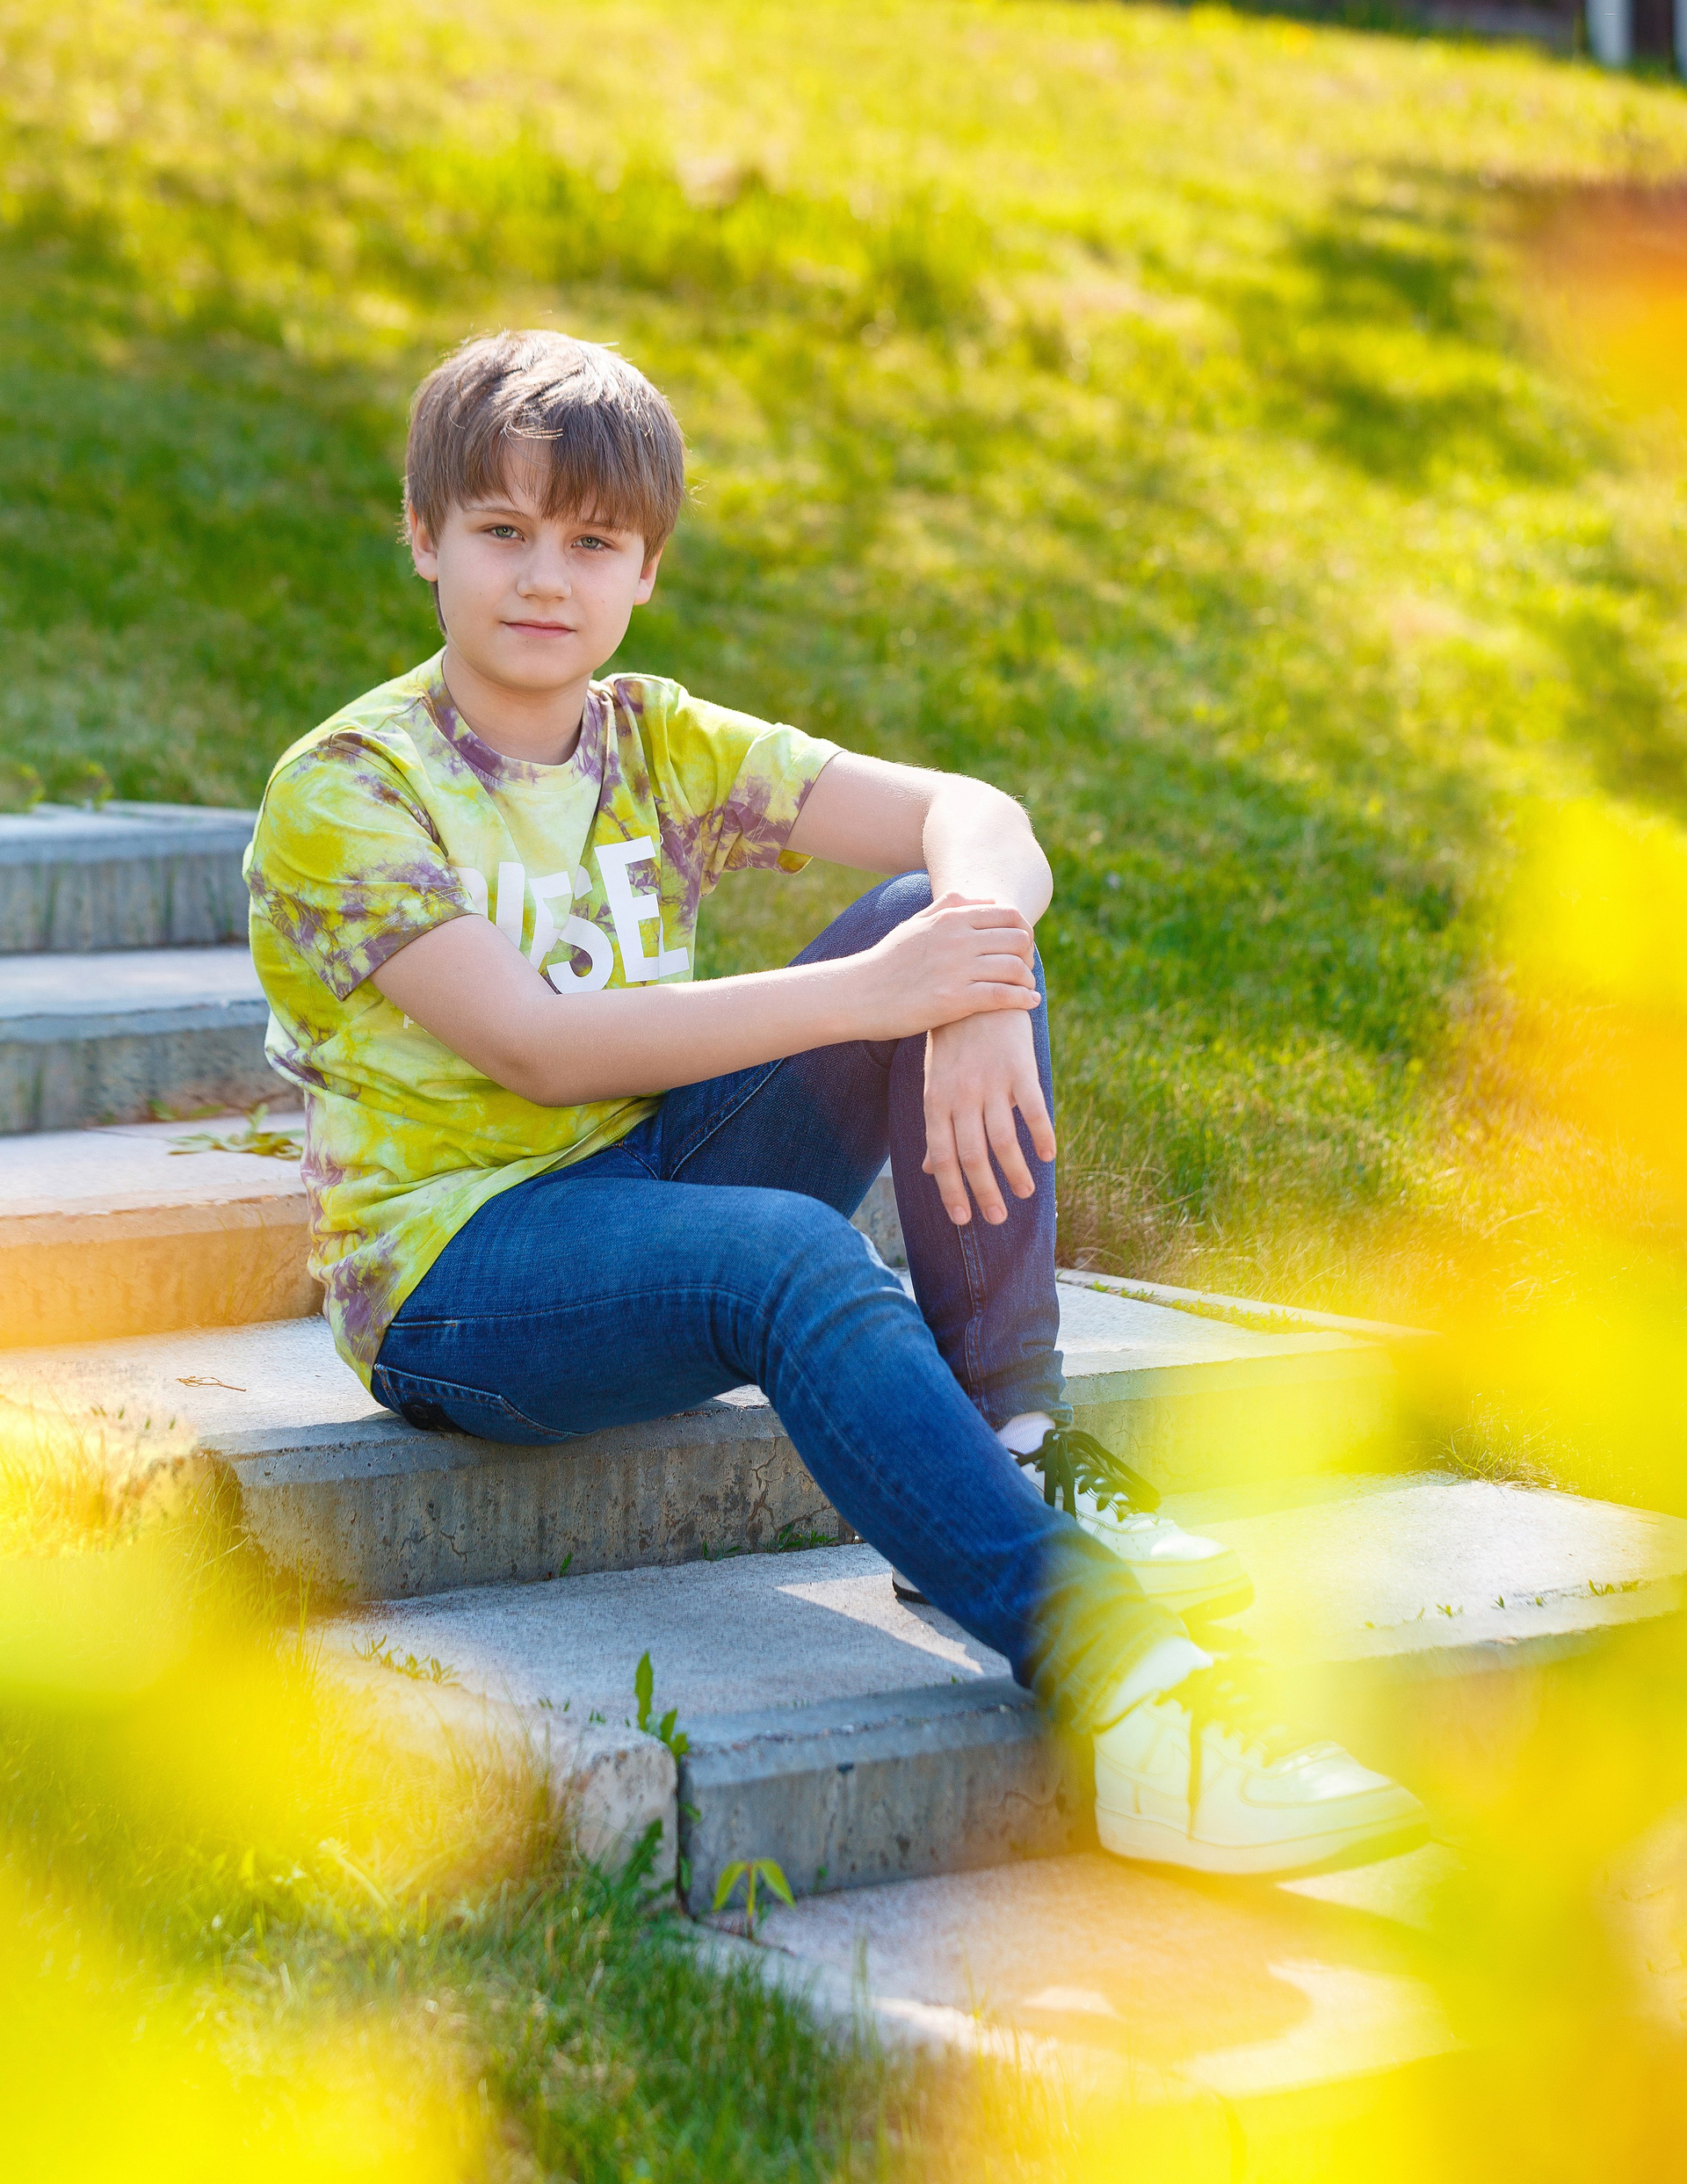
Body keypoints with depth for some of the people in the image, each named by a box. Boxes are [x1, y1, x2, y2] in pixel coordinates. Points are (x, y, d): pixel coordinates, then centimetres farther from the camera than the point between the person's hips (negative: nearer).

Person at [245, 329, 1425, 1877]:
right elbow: (535, 1047, -23)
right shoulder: (346, 791, -10)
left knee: (956, 914, -13)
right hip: (451, 1267, -6)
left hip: (652, 1176, 6)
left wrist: (983, 1000, -29)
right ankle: (1118, 1683, -47)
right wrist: (867, 997, -30)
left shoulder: (662, 746, 7)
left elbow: (971, 813, -5)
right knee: (796, 1258, -37)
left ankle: (1014, 1445, -18)